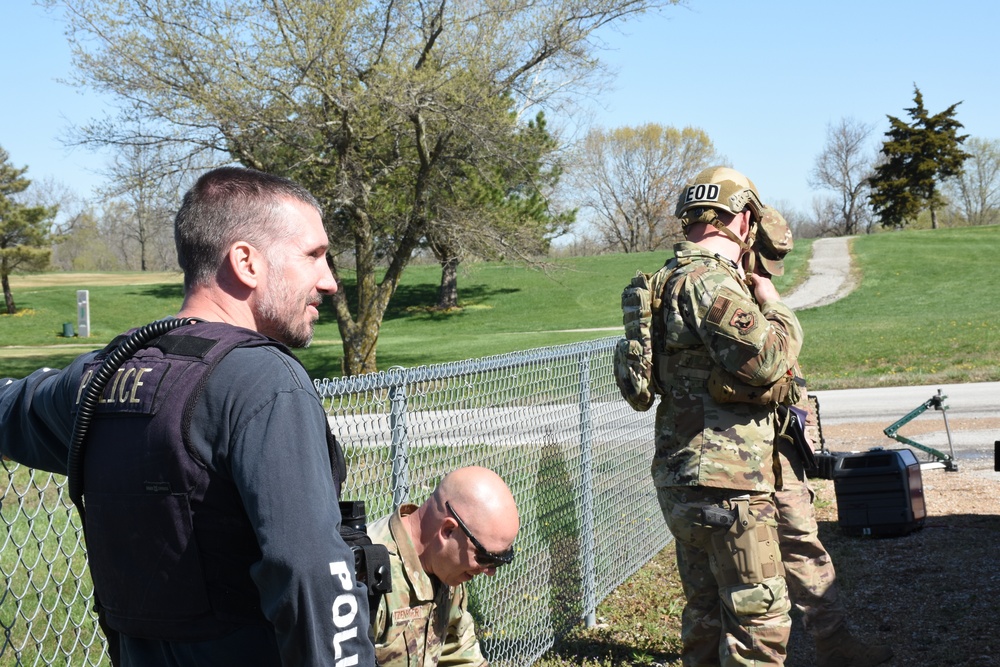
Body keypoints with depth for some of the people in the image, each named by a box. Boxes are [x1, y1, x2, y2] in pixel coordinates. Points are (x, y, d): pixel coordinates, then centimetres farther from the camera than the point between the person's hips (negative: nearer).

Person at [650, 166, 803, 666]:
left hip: (683, 481, 10)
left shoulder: (675, 277, 17)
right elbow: (763, 359, -24)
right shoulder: (711, 279, -15)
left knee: (706, 613, 17)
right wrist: (776, 310, -7)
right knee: (760, 618, -4)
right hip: (725, 481, -10)